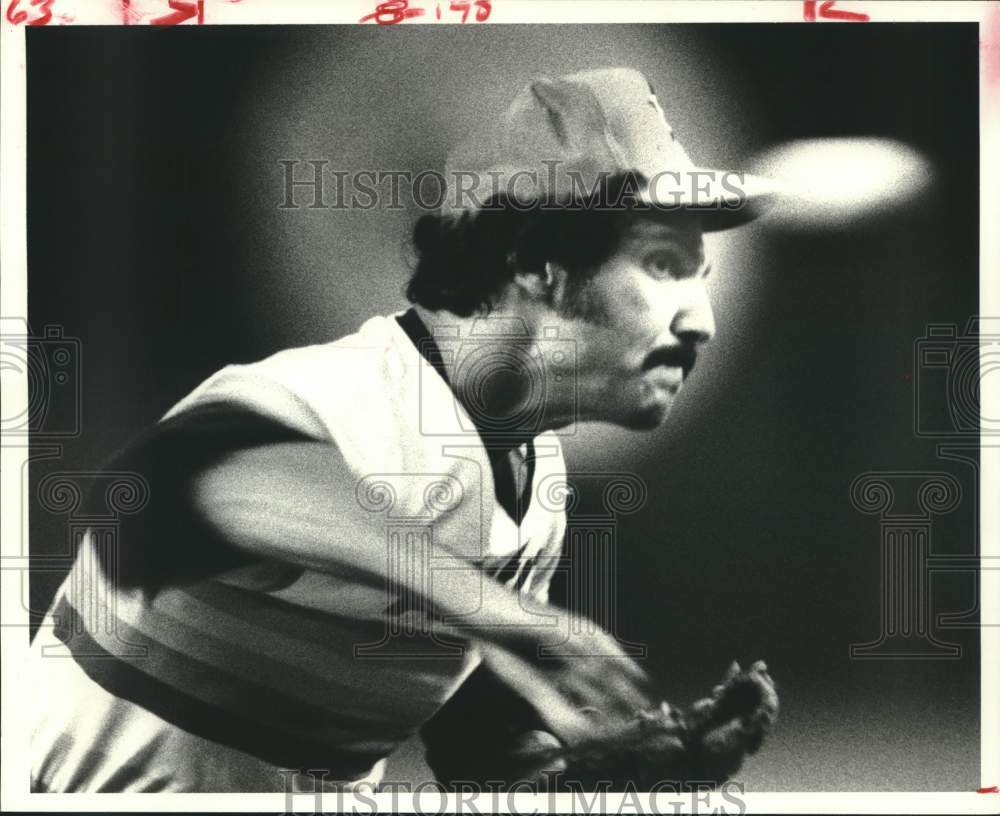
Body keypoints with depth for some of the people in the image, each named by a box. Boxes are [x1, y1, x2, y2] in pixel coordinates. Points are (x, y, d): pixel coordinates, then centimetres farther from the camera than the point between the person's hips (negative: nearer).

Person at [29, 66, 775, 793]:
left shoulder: (537, 471, -3)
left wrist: (633, 758, -11)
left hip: (319, 782, 6)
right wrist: (484, 601, -54)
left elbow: (471, 742, 3)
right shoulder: (341, 401, -26)